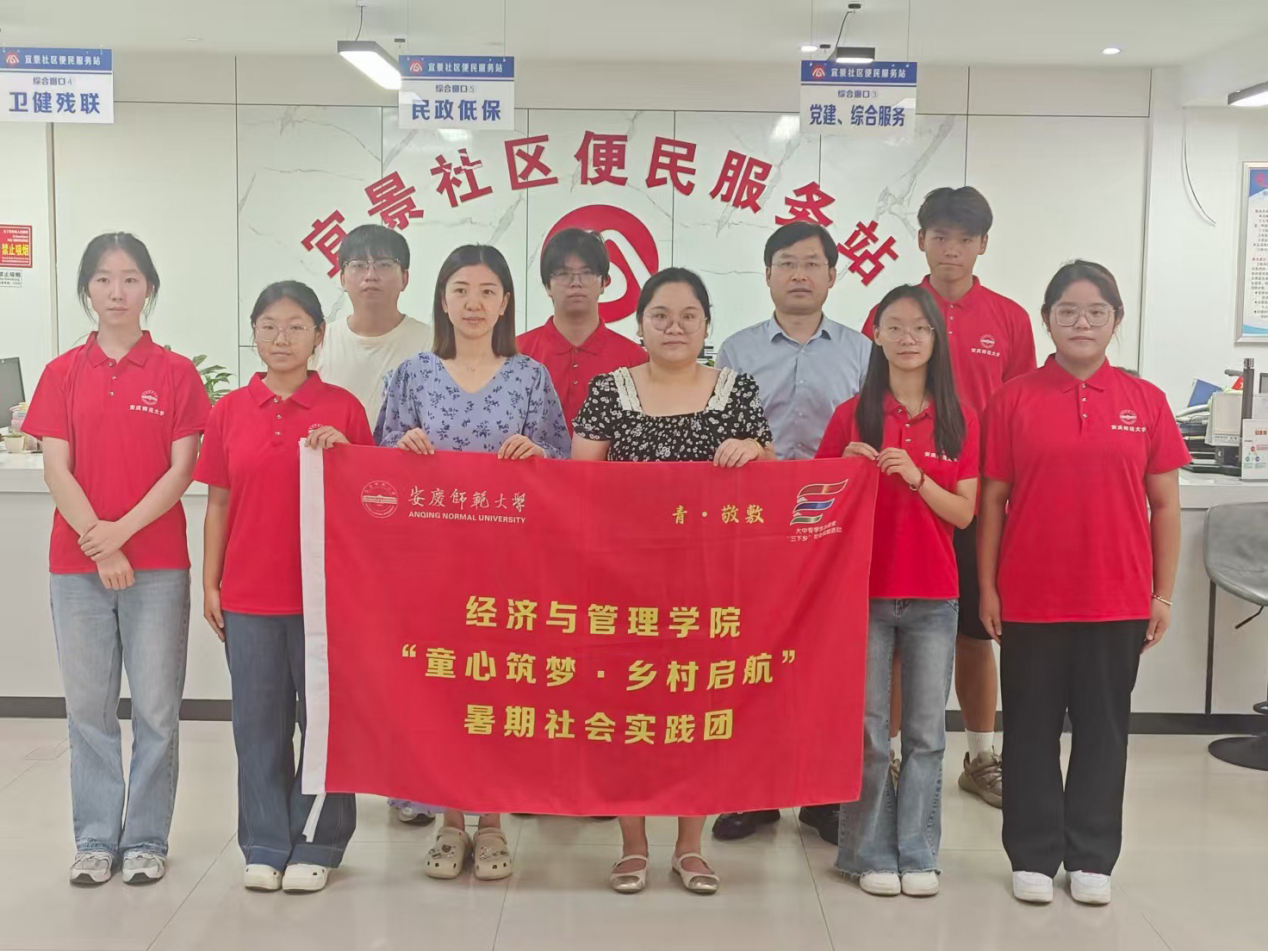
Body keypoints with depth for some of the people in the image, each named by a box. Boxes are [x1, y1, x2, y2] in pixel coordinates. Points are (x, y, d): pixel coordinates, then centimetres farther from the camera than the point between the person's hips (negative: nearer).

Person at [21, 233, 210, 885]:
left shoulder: (175, 373, 2)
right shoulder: (64, 374, 6)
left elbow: (181, 470, -4)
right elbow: (56, 469, -1)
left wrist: (121, 530, -14)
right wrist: (96, 542, -12)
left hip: (158, 563, -1)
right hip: (77, 562, 2)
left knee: (156, 708, 3)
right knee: (88, 707, 8)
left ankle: (146, 839, 16)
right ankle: (95, 839, 20)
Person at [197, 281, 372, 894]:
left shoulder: (342, 409, -1)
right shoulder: (230, 411, 5)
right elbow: (218, 503, 8)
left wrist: (343, 451, -15)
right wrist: (210, 584, 6)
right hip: (248, 593, 2)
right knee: (258, 721, 9)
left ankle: (316, 846, 19)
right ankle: (264, 847, 22)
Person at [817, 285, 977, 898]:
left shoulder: (959, 422, 4)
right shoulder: (853, 416, 1)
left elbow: (963, 514, 0)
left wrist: (917, 478, -16)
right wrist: (850, 469, -14)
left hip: (933, 596, 1)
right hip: (864, 591, -1)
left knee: (926, 732, 7)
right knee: (867, 731, 4)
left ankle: (918, 853, 19)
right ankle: (870, 853, 16)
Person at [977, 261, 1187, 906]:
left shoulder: (1145, 401, 2)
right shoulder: (1014, 400, -2)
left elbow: (1164, 504, 5)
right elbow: (992, 501, 1)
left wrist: (1163, 594, 3)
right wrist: (987, 587, -2)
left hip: (1118, 601, 1)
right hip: (1031, 598, -1)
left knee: (1103, 726, 10)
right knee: (1032, 727, 9)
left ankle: (1091, 858, 24)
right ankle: (1033, 857, 22)